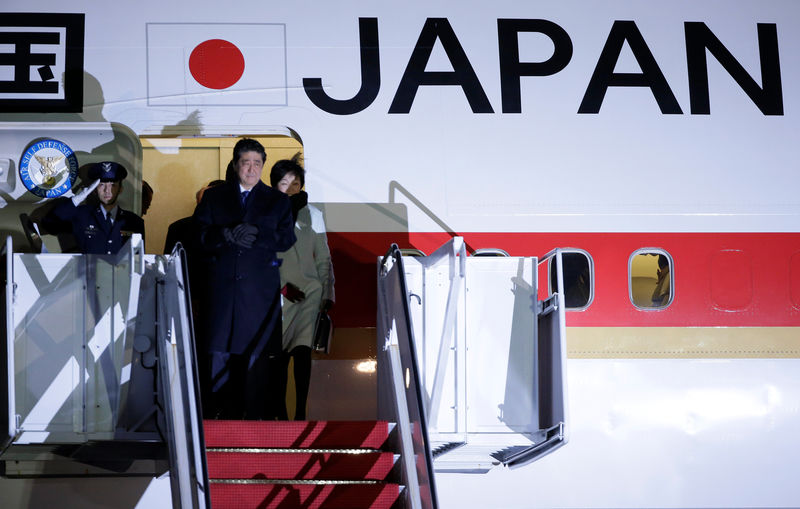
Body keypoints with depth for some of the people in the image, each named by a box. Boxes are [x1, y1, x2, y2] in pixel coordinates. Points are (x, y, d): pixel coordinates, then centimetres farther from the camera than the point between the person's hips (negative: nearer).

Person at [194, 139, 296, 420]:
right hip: (221, 288, 1)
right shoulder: (213, 197, 15)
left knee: (259, 353, -4)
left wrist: (255, 235, -13)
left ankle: (257, 413, 0)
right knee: (217, 352, -2)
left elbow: (286, 238, 2)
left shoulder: (278, 200, 14)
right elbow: (200, 235, 3)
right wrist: (228, 235, -14)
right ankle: (217, 412, 4)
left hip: (260, 290, 0)